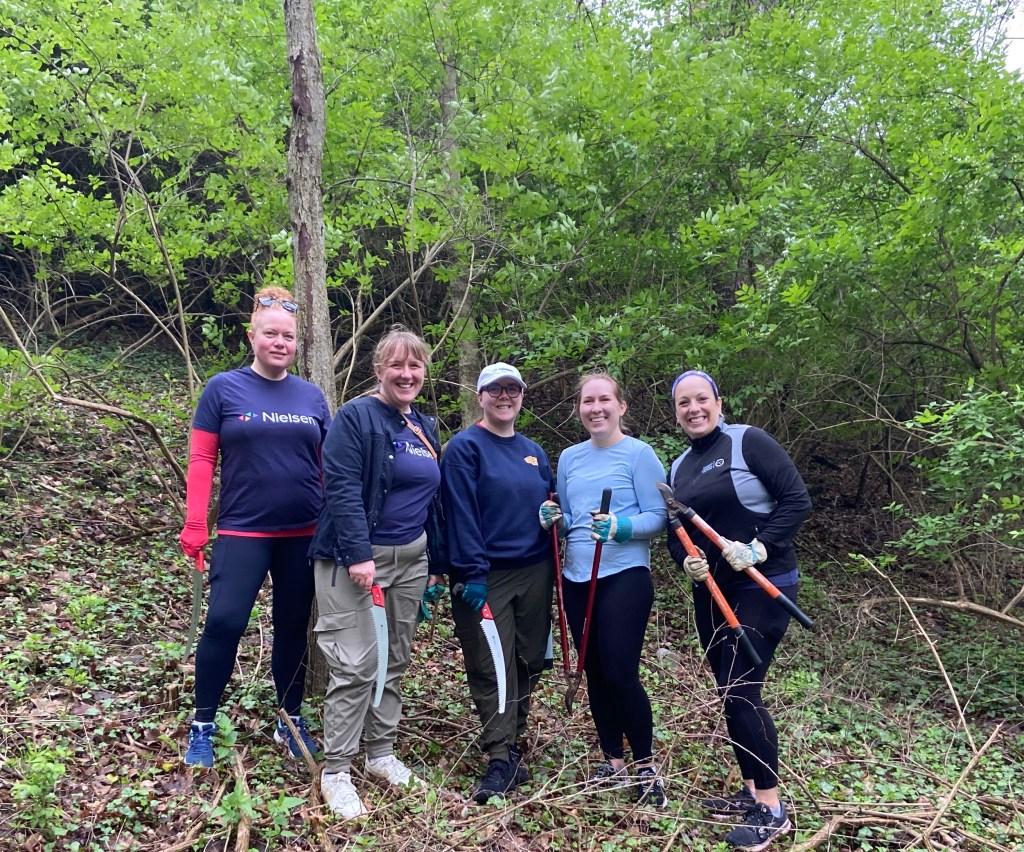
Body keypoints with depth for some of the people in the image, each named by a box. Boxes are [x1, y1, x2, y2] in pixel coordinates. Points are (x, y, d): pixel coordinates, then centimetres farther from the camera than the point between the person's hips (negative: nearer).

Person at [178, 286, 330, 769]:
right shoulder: (224, 389, -1)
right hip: (242, 532, -3)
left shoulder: (312, 396, 8)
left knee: (293, 627, 11)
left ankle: (290, 721, 27)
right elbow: (201, 460, -2)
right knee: (224, 622, -8)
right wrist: (194, 524, -9)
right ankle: (203, 726, 12)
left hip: (305, 534, 3)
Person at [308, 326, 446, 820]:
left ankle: (381, 752, 29)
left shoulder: (426, 427, 13)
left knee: (395, 661, 14)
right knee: (356, 665, -6)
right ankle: (336, 771, 9)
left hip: (410, 559, 7)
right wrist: (359, 555, -24)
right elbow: (342, 490, -18)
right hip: (356, 558, -7)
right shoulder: (355, 418, -9)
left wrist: (438, 564, 17)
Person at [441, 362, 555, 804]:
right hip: (487, 576, -6)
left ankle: (510, 743, 27)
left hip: (534, 573, 6)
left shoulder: (534, 452, 14)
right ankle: (502, 759, 5)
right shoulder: (464, 447, -5)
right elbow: (461, 514, -12)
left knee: (529, 663, 11)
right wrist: (473, 573, -17)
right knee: (492, 668, -3)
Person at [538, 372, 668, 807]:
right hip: (577, 578, 6)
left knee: (620, 673, -7)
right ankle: (612, 761, 28)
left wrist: (620, 527, -27)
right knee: (595, 674, 12)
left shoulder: (639, 454, -5)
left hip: (625, 576, -6)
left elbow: (658, 517, -9)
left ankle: (645, 766, 13)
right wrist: (554, 518, -4)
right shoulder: (569, 458, 11)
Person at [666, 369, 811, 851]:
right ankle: (752, 790, 26)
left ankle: (771, 810, 4)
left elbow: (797, 501, -14)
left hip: (762, 586, -7)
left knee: (741, 690, -9)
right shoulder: (678, 469, 10)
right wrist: (686, 560, -8)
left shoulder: (748, 442, -10)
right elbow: (675, 533, 13)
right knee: (729, 692, 11)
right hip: (711, 591, 7)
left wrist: (759, 548, -24)